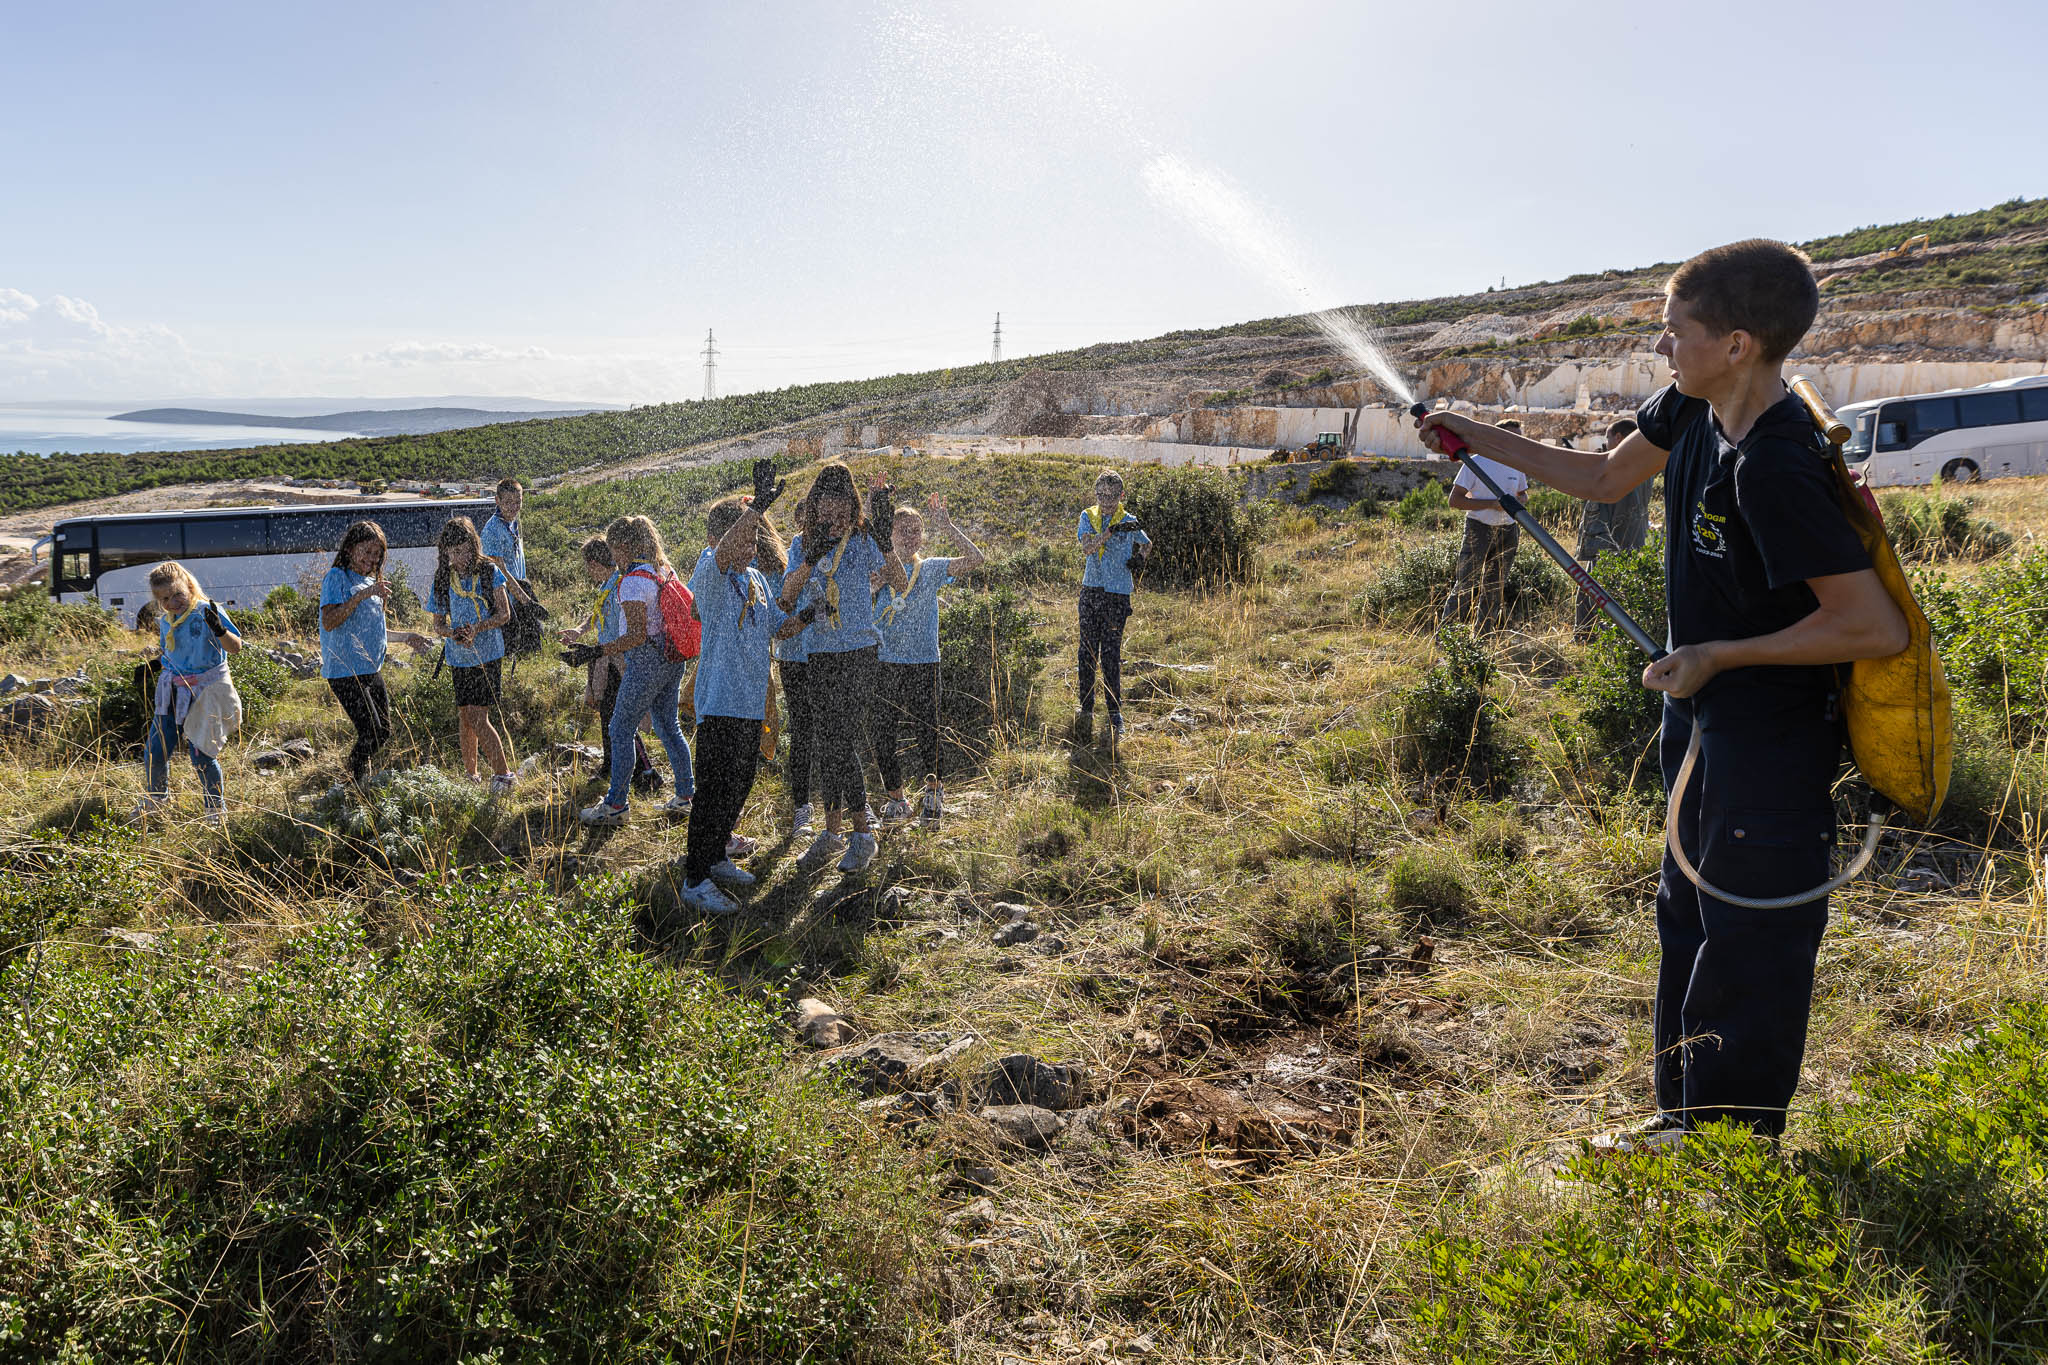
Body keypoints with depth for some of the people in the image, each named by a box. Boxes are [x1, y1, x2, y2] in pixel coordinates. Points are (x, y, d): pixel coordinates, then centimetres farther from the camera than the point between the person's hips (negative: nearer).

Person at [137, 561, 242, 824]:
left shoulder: (207, 612, -11)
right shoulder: (164, 621, 8)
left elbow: (236, 648, -18)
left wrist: (219, 630, -36)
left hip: (204, 692, -6)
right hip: (172, 691, 6)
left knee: (201, 754, -6)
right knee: (154, 752, 7)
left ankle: (216, 808, 15)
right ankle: (156, 797, 35)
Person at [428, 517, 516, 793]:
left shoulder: (489, 572, -5)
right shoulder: (442, 579, 4)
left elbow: (504, 613, -5)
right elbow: (438, 623, 9)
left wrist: (476, 628, -21)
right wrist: (453, 633, -14)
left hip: (488, 655, -4)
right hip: (460, 658, 4)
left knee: (476, 718, -10)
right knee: (466, 718, 8)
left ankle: (503, 773, -1)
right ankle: (470, 775, 22)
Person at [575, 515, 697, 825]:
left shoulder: (633, 580, -18)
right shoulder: (665, 570, 9)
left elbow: (637, 636, -22)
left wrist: (596, 651, -23)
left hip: (647, 661, -9)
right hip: (674, 659, 9)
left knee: (621, 730, 1)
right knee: (668, 726, 17)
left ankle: (614, 805, 7)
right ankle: (685, 796, 21)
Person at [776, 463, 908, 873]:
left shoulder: (862, 540, -1)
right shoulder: (801, 543, 9)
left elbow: (901, 584, -8)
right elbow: (786, 599, -3)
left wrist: (886, 542, -21)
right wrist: (811, 558, -16)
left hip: (858, 651, -4)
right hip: (817, 654, 4)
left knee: (842, 742, -10)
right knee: (826, 743, 9)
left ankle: (863, 833, 2)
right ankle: (833, 830, 20)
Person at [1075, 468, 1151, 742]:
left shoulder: (1129, 522, 2)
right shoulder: (1088, 516, 5)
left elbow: (1147, 544, 22)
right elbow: (1087, 547, -13)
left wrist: (1140, 558, 1)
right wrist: (1111, 530, -25)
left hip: (1117, 595, -2)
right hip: (1091, 591, 2)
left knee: (1111, 654, -5)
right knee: (1088, 652, 6)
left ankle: (1115, 715, 2)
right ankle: (1086, 709, 17)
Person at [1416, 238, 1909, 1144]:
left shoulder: (1774, 468, -29)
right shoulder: (1691, 409, -3)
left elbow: (1877, 628, -28)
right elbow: (1606, 477, 16)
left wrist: (1719, 654, -21)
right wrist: (1480, 440, 11)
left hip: (1771, 745, -10)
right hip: (1704, 724, 10)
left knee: (1748, 947, 4)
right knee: (1687, 918, 20)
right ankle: (1684, 1118, 38)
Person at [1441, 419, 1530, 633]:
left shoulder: (1516, 466, 10)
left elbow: (1522, 494, 27)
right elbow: (1455, 500, -11)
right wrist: (1491, 504, -18)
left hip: (1507, 530, 6)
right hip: (1479, 528, -6)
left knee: (1496, 587, 8)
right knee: (1465, 585, -9)